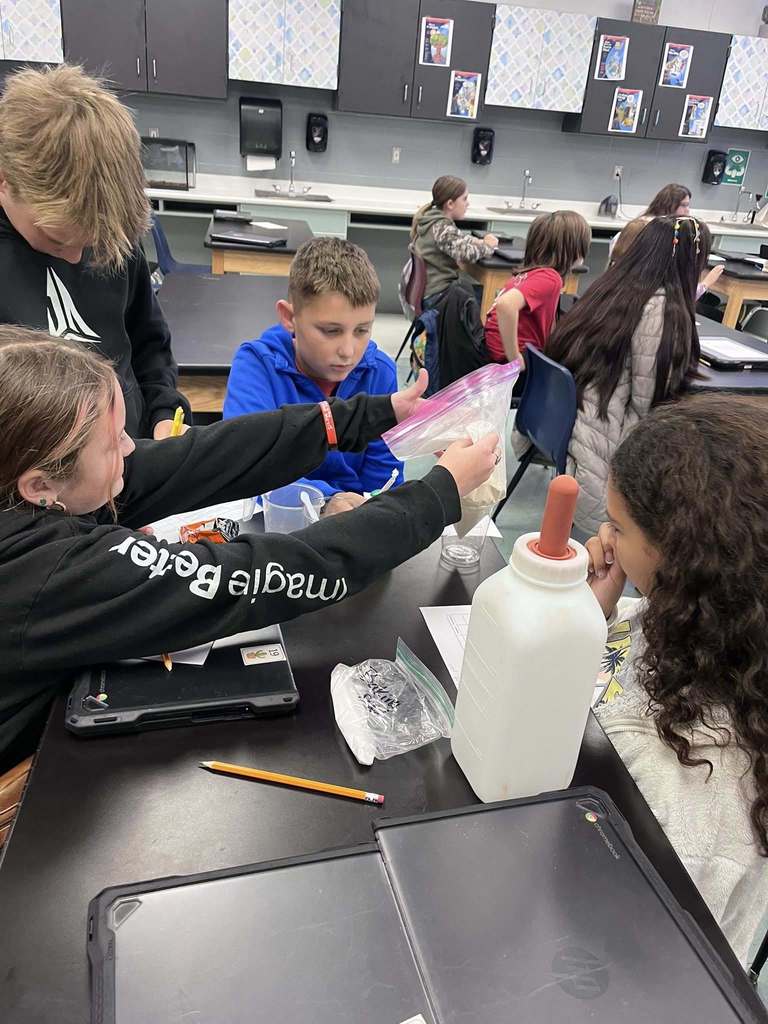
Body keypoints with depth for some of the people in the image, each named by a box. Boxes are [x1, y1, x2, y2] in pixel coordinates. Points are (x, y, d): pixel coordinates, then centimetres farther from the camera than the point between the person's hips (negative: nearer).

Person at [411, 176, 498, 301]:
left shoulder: (431, 218, 5)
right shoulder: (441, 228, -23)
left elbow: (456, 237, 20)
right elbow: (467, 254, -35)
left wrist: (480, 241, 2)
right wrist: (487, 246, -14)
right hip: (435, 295, -9)